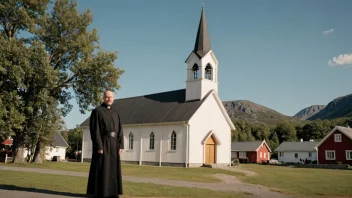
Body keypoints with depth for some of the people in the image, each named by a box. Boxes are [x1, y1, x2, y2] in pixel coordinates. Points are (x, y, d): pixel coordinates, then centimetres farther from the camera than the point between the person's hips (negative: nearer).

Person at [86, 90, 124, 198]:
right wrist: (99, 146, -19)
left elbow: (120, 130, 10)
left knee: (113, 167, 8)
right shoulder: (97, 111, -5)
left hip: (114, 143, 6)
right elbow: (95, 130, -12)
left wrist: (121, 145, 0)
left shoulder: (115, 113, 15)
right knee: (100, 168, -3)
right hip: (102, 142, -6)